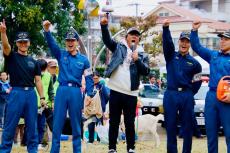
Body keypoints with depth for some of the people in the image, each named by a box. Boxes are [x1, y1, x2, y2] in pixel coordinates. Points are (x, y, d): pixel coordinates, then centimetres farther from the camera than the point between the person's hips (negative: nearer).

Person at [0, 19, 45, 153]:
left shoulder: (33, 61, 15)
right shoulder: (12, 56, 5)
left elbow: (38, 81, 12)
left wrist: (42, 97, 4)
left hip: (31, 94, 3)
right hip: (16, 93, -3)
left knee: (32, 126, 7)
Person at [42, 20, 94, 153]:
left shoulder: (83, 59, 7)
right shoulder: (61, 54, 7)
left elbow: (89, 78, 6)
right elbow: (52, 44, -11)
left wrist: (90, 94, -4)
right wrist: (47, 31, -29)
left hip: (76, 92, 0)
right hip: (62, 90, 0)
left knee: (76, 123, 6)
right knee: (57, 123, 1)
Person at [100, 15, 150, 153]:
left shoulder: (143, 55, 8)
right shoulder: (118, 47, 8)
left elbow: (146, 71, -3)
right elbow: (107, 39, -6)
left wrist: (137, 60, -17)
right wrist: (104, 25, -23)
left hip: (131, 93, 0)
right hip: (115, 91, 0)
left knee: (130, 123, 6)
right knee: (114, 121, 6)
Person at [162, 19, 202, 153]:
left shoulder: (194, 63, 8)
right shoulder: (171, 56, 6)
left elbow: (198, 80, 17)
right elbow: (167, 42, -11)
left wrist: (191, 93, 8)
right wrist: (166, 28, -27)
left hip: (187, 96, 0)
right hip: (171, 95, 0)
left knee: (187, 127, 3)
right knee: (171, 127, 2)